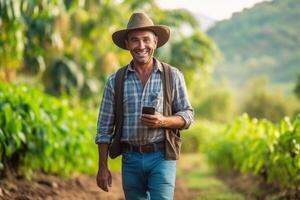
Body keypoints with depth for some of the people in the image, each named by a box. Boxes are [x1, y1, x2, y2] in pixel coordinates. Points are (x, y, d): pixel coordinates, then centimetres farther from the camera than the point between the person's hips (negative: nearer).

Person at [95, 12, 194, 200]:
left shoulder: (173, 76, 2)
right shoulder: (115, 81, 4)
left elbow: (187, 115, 4)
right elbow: (105, 127, 6)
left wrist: (163, 121, -17)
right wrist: (103, 168, 2)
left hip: (161, 157, -2)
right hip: (131, 158, 2)